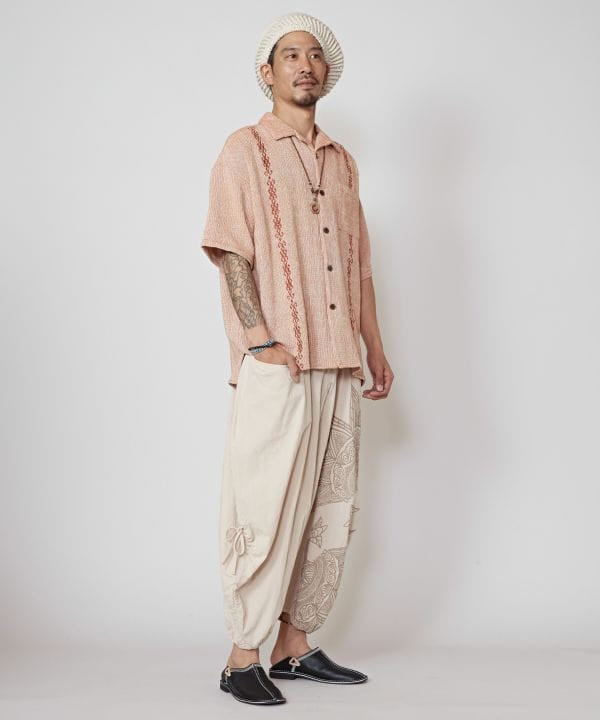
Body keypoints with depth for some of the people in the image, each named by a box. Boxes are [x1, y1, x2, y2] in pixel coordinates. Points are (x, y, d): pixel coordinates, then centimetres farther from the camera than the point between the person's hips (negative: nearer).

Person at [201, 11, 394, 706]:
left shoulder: (341, 161, 20)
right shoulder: (244, 151, 1)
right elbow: (229, 253, -8)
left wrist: (375, 349, 17)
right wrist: (262, 340, -17)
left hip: (338, 365, 7)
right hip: (276, 367, -7)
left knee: (330, 511, 9)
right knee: (266, 511, -6)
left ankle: (295, 644, 21)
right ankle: (242, 658, 5)